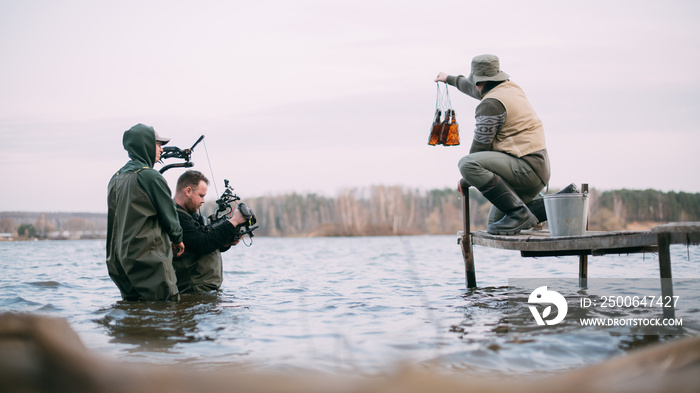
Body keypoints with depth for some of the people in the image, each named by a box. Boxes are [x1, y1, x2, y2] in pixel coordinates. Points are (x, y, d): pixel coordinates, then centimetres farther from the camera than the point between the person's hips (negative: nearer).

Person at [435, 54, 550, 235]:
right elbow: (477, 90, 37)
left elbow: (480, 147, -11)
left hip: (526, 168, -10)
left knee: (467, 164, -26)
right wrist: (450, 79, 53)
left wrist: (465, 182, 3)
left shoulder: (491, 104, -14)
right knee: (496, 223, 19)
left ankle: (518, 212, -23)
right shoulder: (511, 88, 16)